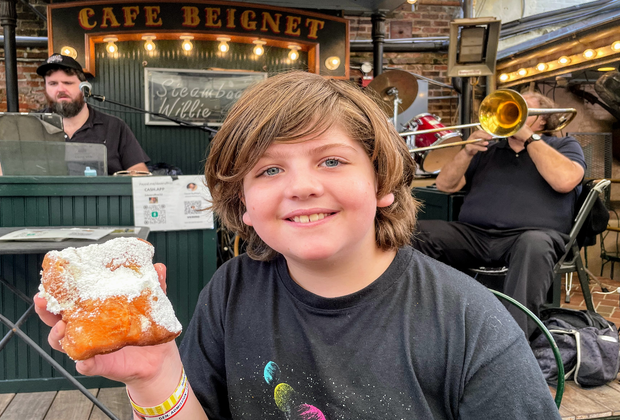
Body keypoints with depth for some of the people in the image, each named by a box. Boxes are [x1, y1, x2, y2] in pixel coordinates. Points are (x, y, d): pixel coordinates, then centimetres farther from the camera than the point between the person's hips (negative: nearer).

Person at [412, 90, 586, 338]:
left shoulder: (564, 146, 18)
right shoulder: (489, 149, 26)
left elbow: (565, 181, -8)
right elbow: (445, 185, 17)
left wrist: (529, 138, -3)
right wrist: (467, 152, 0)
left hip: (532, 236, -3)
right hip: (472, 235, 4)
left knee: (534, 244, -40)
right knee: (415, 233, -21)